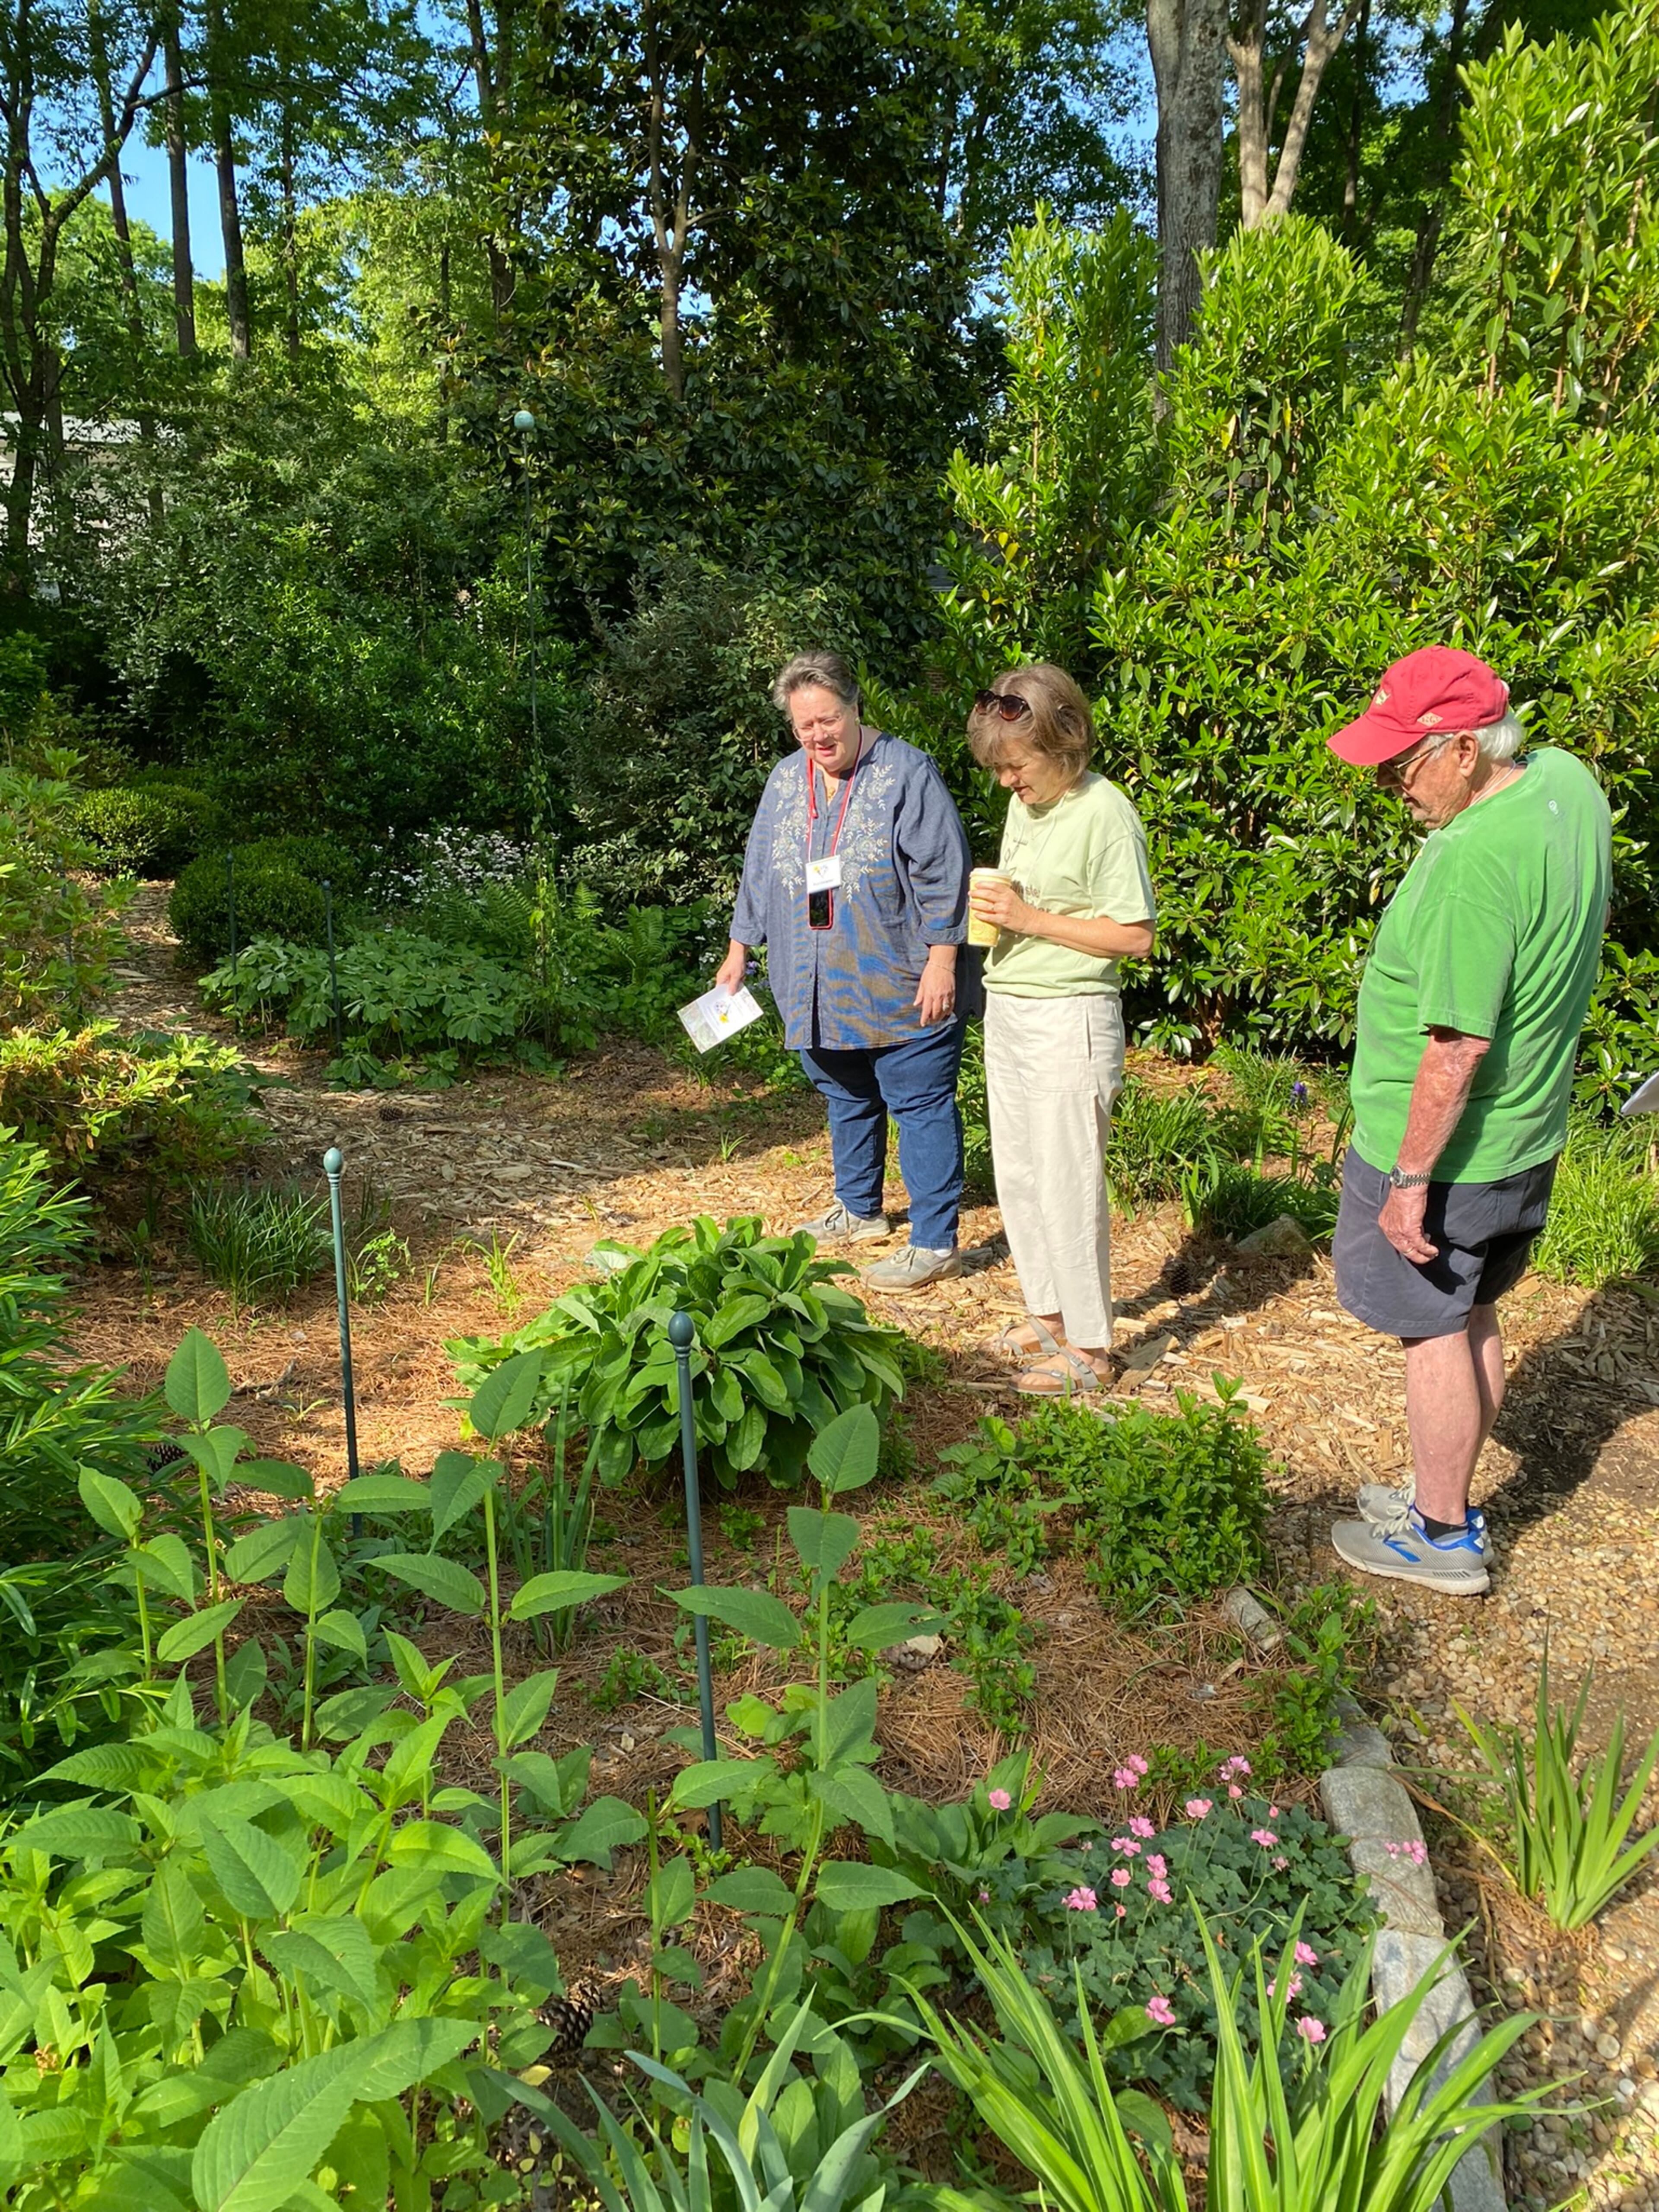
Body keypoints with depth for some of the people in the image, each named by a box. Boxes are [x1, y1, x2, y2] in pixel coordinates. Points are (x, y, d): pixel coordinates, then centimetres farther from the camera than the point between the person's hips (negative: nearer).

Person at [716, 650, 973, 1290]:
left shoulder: (906, 772, -9)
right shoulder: (785, 781, 10)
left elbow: (943, 873, -13)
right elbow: (759, 874, 19)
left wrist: (941, 960, -17)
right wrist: (739, 949, 19)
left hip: (901, 991, -6)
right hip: (819, 992, 7)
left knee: (921, 1107, -2)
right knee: (847, 1103, 19)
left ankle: (935, 1242, 5)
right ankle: (859, 1210, 38)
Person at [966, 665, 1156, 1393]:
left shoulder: (1105, 813, -15)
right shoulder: (1023, 803, 8)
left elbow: (1135, 936, -16)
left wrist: (1029, 918, -19)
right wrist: (991, 905, -2)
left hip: (1069, 1018, -8)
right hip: (1007, 1009, 8)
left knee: (1068, 1186, -1)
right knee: (1017, 1176, 15)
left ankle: (1089, 1347, 14)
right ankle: (1047, 1313, 32)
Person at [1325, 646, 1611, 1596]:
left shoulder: (1477, 860, -30)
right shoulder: (1569, 781, -1)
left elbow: (1459, 1045, -28)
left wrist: (1410, 1180, -21)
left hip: (1444, 1151, -9)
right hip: (1528, 1139, 9)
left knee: (1436, 1333, 7)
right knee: (1474, 1319, 21)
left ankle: (1442, 1537, 25)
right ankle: (1445, 1495, 38)